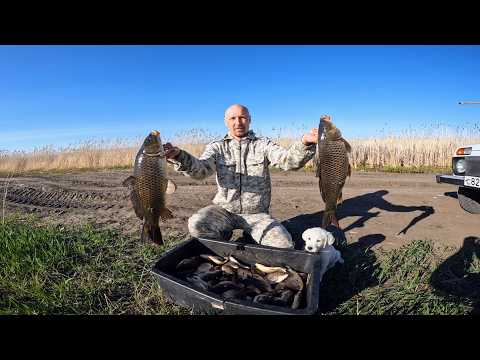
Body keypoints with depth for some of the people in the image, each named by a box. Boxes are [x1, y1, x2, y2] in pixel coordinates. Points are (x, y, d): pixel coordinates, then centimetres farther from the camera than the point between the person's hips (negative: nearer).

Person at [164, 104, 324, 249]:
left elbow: (287, 160, -16)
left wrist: (304, 143, -38)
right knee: (196, 224, -27)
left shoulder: (263, 144, 2)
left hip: (256, 213, 0)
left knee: (284, 245, -18)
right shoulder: (216, 147, 3)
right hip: (224, 209, 0)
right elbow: (200, 169, -16)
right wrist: (179, 156, -38)